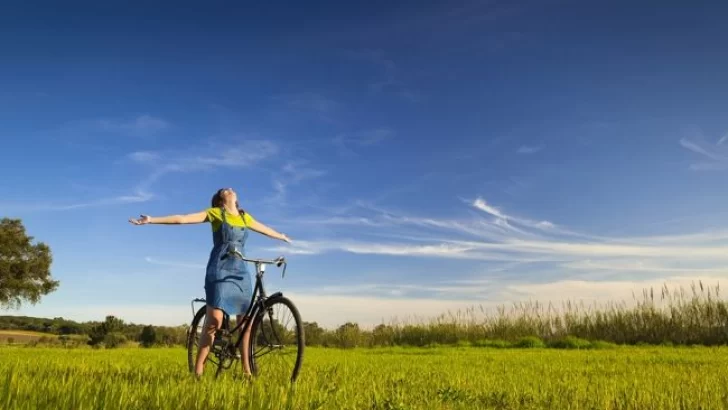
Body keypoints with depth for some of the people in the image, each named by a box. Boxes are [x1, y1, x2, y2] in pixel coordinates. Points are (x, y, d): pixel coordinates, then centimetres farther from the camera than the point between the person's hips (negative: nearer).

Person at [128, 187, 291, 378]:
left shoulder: (245, 217, 16)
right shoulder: (215, 213, 3)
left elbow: (265, 229, 33)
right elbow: (182, 218, -4)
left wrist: (283, 237, 47)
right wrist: (151, 220, -12)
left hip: (241, 271, 5)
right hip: (220, 270, -5)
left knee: (246, 321, 3)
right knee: (214, 320, -15)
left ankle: (246, 367, 14)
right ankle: (198, 368, -3)